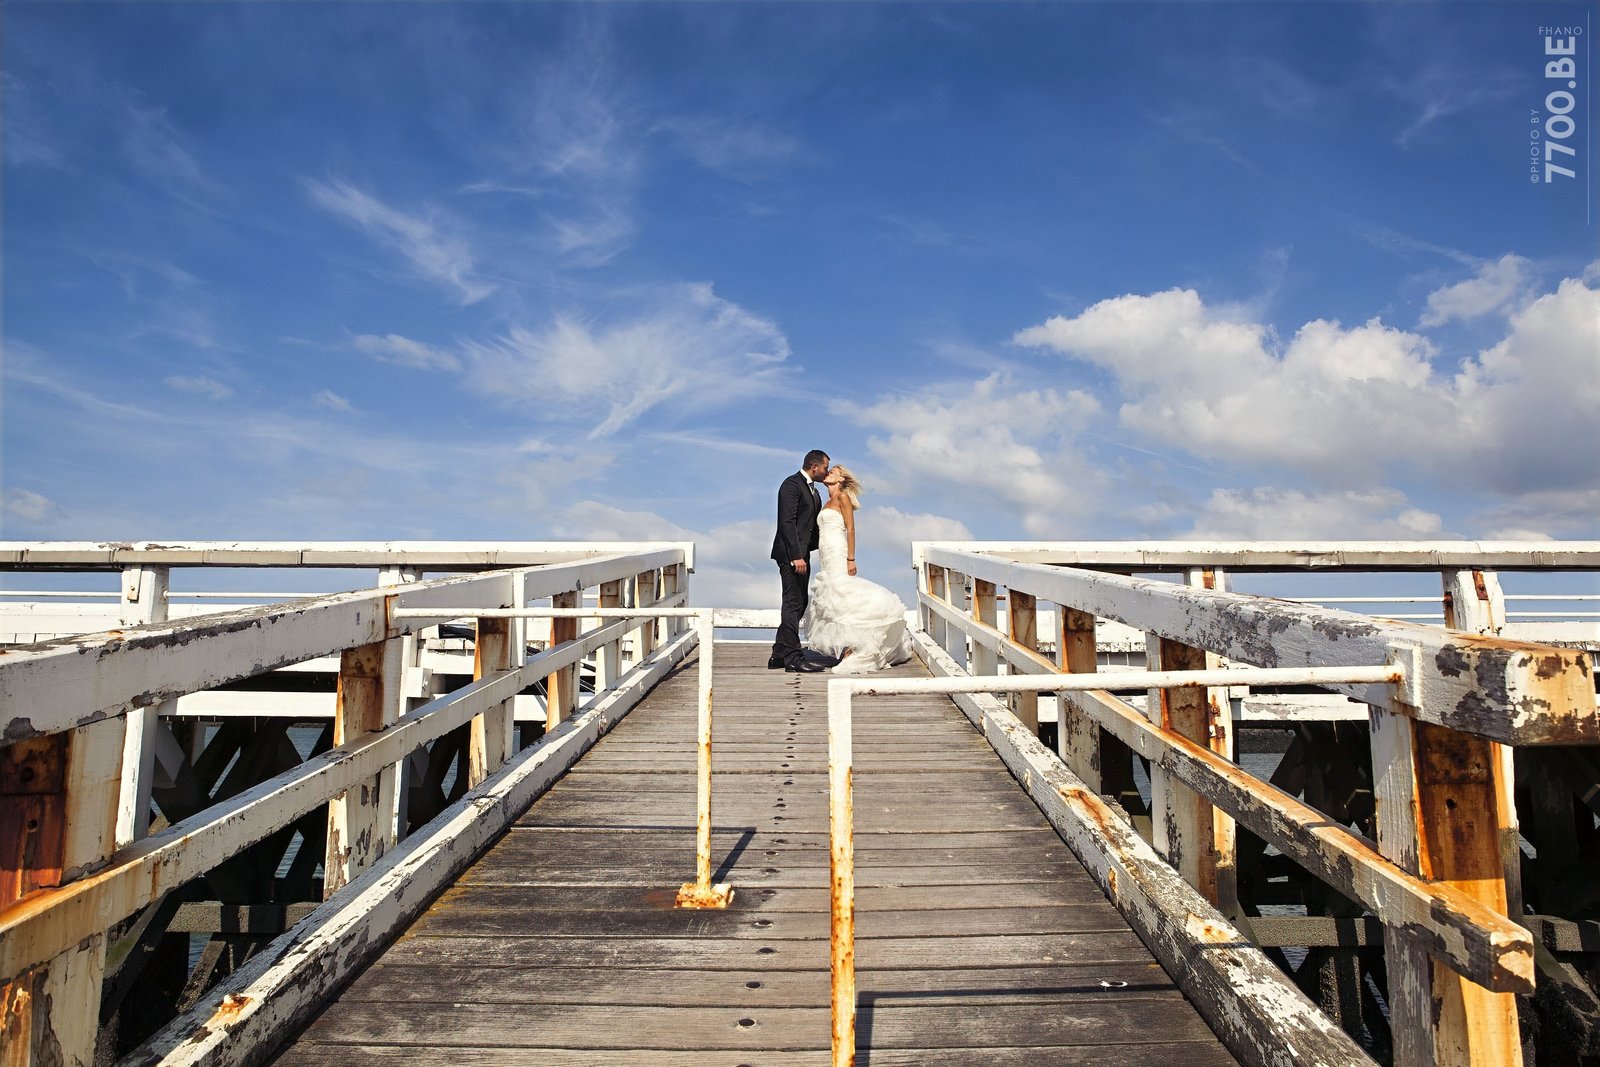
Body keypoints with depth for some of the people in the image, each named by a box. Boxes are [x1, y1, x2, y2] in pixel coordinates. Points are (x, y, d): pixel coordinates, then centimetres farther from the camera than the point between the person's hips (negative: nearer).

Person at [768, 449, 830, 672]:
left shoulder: (812, 489, 19)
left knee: (799, 603, 11)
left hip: (802, 553, 10)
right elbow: (787, 522, -18)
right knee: (793, 603, -8)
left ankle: (779, 655, 17)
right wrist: (796, 556, -23)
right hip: (791, 554, -10)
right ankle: (794, 657, -5)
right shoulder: (792, 484, -10)